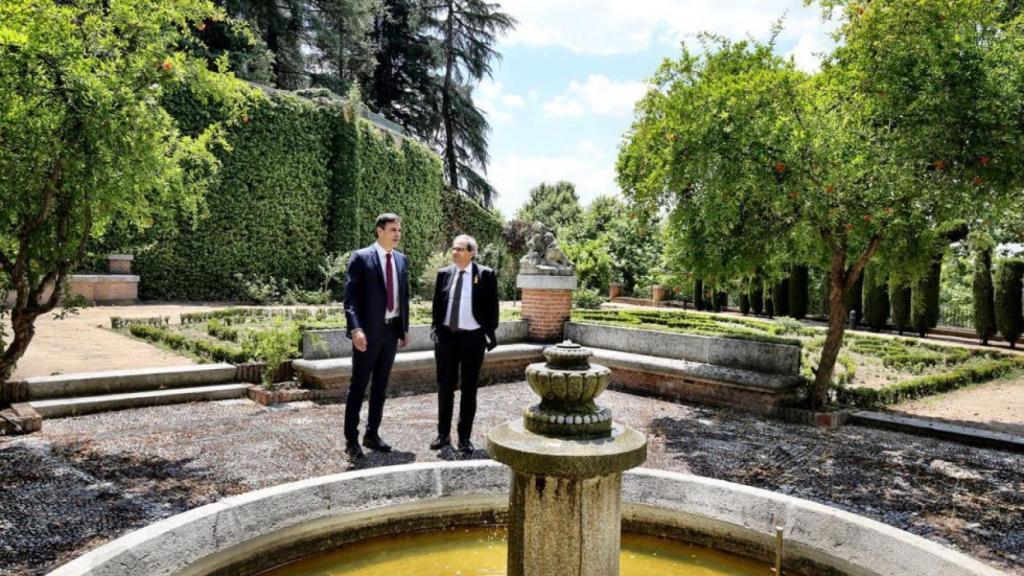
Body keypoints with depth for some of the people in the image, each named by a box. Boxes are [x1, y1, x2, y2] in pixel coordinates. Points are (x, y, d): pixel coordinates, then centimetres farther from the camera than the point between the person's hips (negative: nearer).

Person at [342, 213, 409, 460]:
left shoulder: (401, 259, 10)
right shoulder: (360, 257, -7)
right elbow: (351, 297, -12)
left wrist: (404, 328, 13)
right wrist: (355, 329, -22)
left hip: (392, 330, 6)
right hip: (368, 331, -6)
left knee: (380, 386, 12)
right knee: (358, 386, 2)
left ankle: (372, 434, 23)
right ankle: (351, 439, 10)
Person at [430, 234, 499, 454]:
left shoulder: (485, 275, -4)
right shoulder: (444, 273, 5)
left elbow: (492, 307, -2)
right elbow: (436, 304, 10)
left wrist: (490, 334, -6)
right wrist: (435, 329, 3)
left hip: (473, 338, -3)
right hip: (446, 336, 3)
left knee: (469, 389, 7)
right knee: (445, 387, 10)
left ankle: (465, 438, 18)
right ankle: (443, 434, 23)